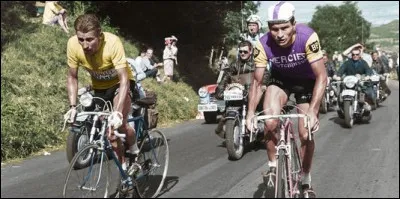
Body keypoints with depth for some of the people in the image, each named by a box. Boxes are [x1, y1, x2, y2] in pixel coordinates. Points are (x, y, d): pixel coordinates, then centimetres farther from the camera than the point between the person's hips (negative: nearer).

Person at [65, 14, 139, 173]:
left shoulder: (112, 42, -36)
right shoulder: (73, 44, -26)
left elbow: (124, 79, -37)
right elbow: (72, 77, -11)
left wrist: (118, 112, -47)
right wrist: (73, 107, -20)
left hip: (119, 83, -4)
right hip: (99, 87, 4)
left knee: (118, 123, -26)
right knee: (109, 132, -1)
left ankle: (134, 151, 4)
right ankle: (124, 167, 20)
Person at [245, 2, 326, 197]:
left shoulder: (308, 37, -35)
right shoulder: (263, 44, -30)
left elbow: (321, 76, -34)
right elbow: (257, 81, -19)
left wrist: (313, 111, -42)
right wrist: (250, 112, -28)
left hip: (307, 80, -1)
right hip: (281, 79, 1)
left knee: (306, 134, -1)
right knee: (269, 121, -24)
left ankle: (306, 181, 21)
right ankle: (272, 166, 0)